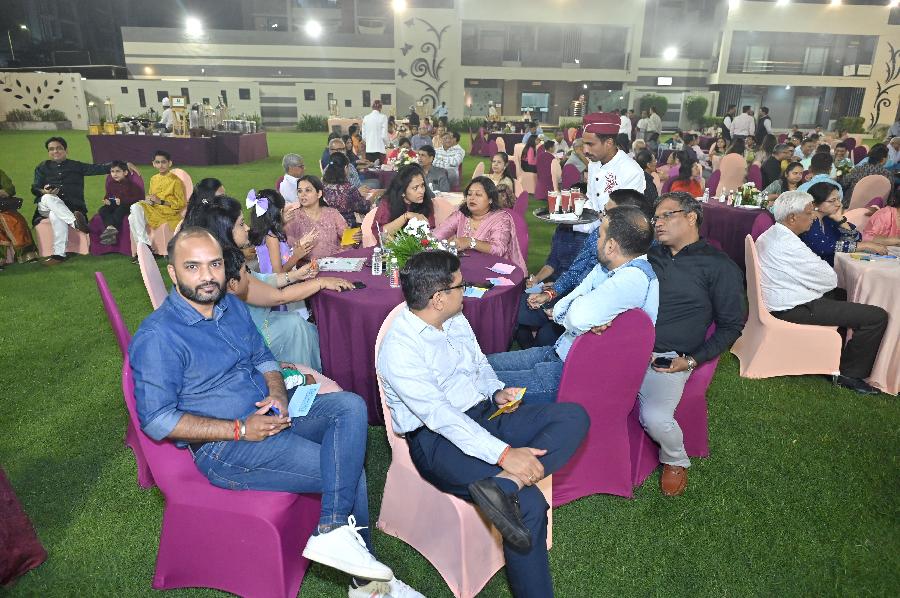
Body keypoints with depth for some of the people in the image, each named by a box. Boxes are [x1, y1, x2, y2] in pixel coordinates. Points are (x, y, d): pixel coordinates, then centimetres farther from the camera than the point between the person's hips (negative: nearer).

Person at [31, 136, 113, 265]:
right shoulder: (42, 167, 20)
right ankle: (75, 222, -52)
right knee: (49, 198, -36)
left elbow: (98, 168, 7)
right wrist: (44, 191, -16)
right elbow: (35, 188, 11)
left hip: (70, 207, -1)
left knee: (55, 215, -36)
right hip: (45, 206, 1)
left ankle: (59, 254, -40)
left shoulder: (76, 166, 19)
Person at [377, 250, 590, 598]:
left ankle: (503, 485, -29)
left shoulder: (456, 320, 8)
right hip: (437, 440, -8)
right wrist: (504, 454, -31)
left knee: (574, 416, -11)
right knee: (529, 503, -28)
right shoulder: (398, 350, -18)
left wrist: (496, 391, -2)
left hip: (484, 415, 8)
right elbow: (440, 416, -25)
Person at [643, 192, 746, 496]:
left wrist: (691, 361, -7)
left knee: (656, 418, -26)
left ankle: (676, 460, 11)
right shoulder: (650, 255, 18)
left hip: (667, 359, -4)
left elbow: (731, 326, 5)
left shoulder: (719, 266, 4)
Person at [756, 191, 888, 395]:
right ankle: (850, 374, 5)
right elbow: (830, 280, -16)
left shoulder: (769, 235, 8)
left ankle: (838, 352, 36)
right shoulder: (789, 245, -24)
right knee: (877, 317, -10)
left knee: (844, 295, 31)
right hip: (792, 309, -11)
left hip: (779, 299, 11)